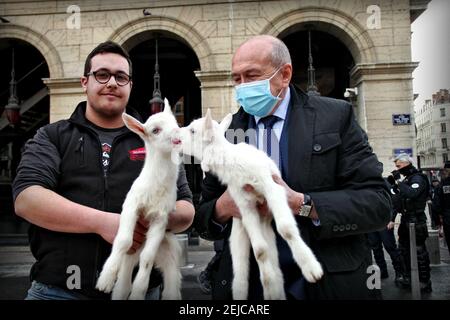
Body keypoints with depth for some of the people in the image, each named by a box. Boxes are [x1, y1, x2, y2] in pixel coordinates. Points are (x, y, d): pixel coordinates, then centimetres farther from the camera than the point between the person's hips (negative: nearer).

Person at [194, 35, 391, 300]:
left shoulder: (335, 116, -5)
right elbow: (204, 218, 5)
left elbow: (377, 202, -11)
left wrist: (299, 203, -24)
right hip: (250, 286, 2)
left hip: (330, 283, -1)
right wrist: (223, 207, -18)